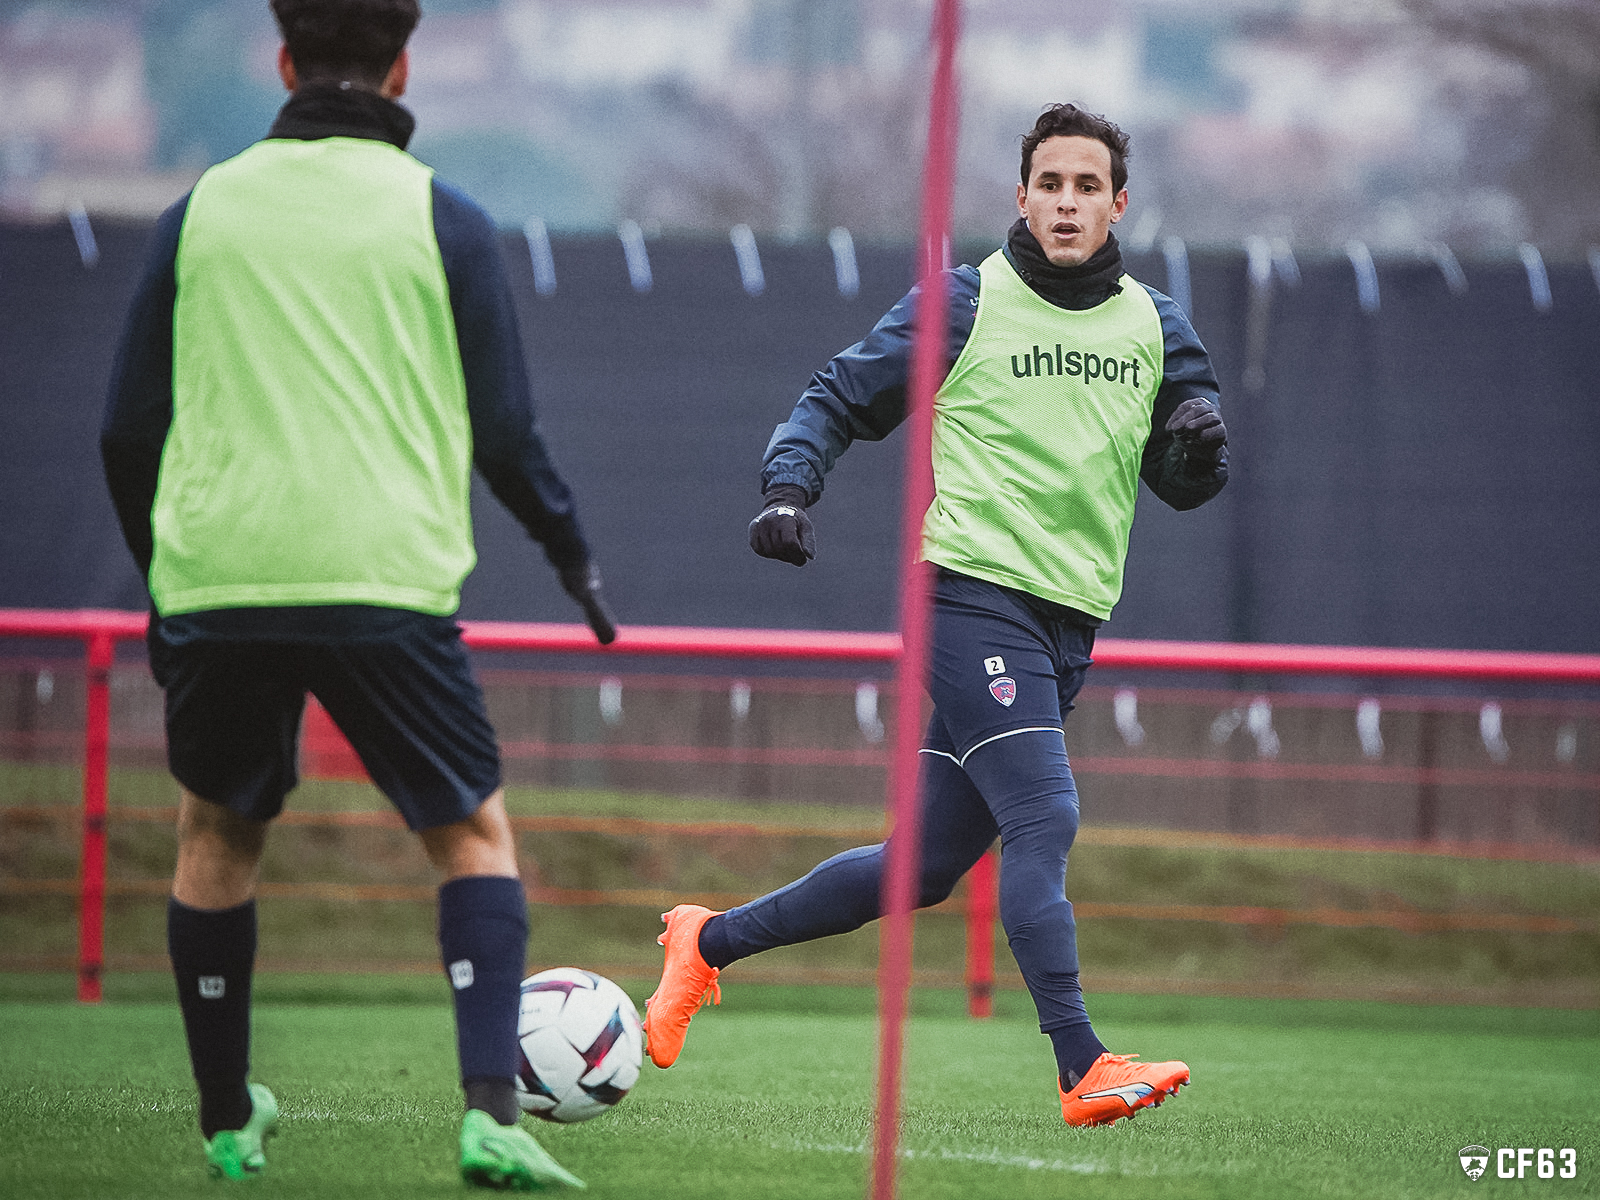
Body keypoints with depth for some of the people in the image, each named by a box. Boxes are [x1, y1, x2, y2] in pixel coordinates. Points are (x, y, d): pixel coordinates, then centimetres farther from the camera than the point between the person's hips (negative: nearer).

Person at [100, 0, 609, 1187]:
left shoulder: (201, 212, 8)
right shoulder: (443, 220, 1)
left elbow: (127, 433, 11)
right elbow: (504, 434, 2)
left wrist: (160, 579, 25)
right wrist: (573, 552, 19)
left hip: (217, 586, 2)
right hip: (386, 586, -2)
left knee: (216, 832, 22)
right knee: (475, 832, 9)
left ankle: (226, 1121, 24)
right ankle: (490, 1114, -8)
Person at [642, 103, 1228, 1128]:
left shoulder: (1154, 326, 12)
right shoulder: (963, 305, -2)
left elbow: (1185, 484, 14)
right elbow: (838, 400, 3)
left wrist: (1199, 444, -9)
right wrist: (790, 489, -14)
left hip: (1069, 623, 6)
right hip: (974, 592, -6)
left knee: (927, 866, 9)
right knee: (1045, 819, -21)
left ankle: (712, 940, 25)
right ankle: (1084, 1070, -24)